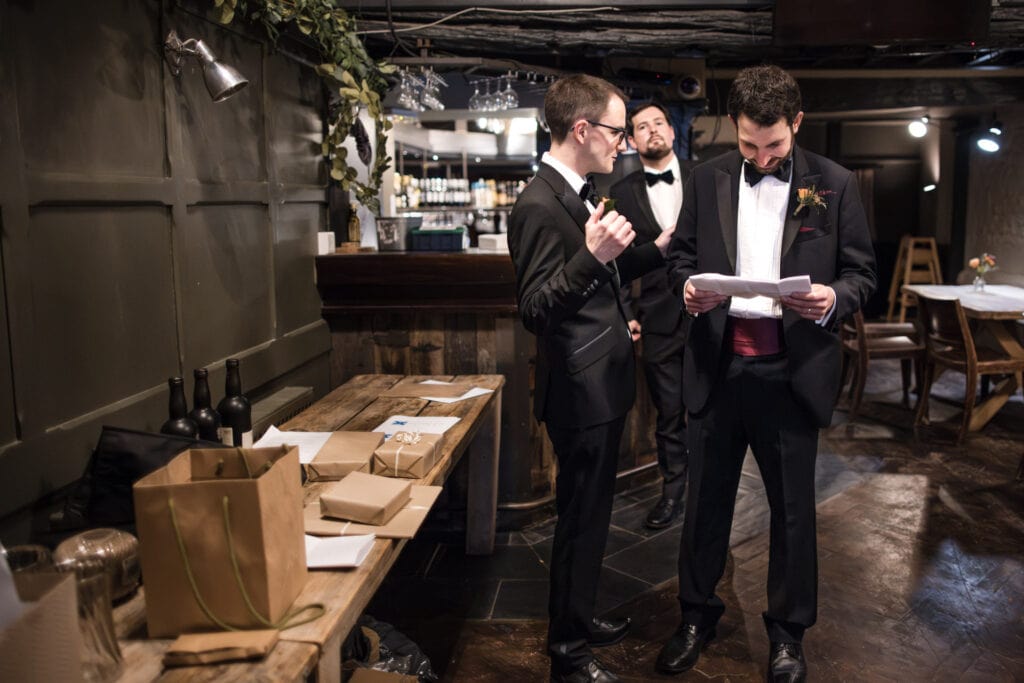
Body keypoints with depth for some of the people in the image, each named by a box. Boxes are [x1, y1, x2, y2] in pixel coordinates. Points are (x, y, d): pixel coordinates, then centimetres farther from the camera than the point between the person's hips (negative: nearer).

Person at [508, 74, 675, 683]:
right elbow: (535, 308, -25)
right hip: (581, 389, -10)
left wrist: (659, 250, 16)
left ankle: (578, 619, 41)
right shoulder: (540, 205, -20)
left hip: (603, 383, 10)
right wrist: (592, 255, -37)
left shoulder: (579, 194, 11)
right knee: (581, 518, 4)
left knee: (591, 513, 22)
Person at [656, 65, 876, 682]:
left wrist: (832, 300, -19)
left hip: (792, 370, -1)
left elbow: (862, 273, 2)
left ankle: (789, 630, 33)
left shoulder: (834, 184, -1)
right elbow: (682, 254, 10)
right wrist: (688, 287, -11)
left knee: (793, 505, 12)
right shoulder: (708, 179, 4)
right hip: (717, 364, 2)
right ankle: (698, 613, 35)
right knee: (706, 497, 14)